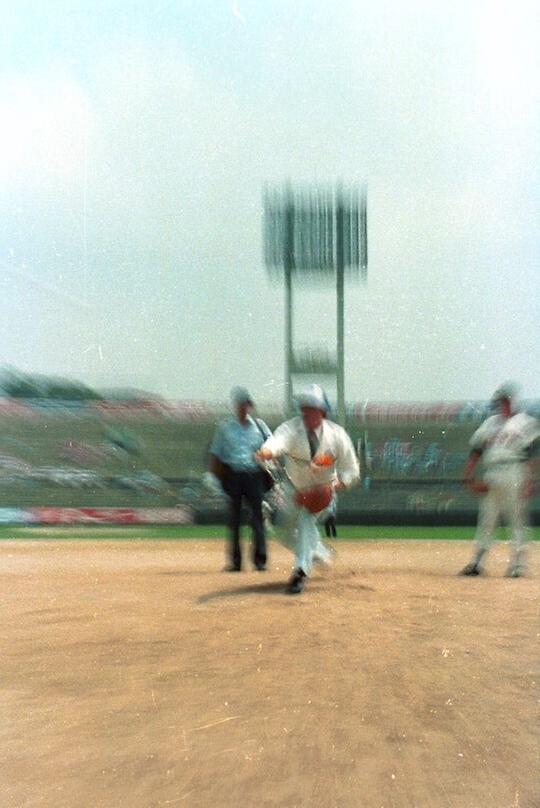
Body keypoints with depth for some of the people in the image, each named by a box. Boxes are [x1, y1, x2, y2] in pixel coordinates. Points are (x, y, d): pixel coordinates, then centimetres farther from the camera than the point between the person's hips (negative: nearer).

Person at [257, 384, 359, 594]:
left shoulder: (337, 435, -22)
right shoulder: (292, 427, -26)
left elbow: (351, 471, -14)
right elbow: (279, 439, -51)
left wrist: (334, 486, -32)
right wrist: (267, 451, -75)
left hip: (321, 490, -2)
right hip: (293, 487, 3)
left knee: (306, 521, -21)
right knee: (287, 522, 11)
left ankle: (301, 571, -14)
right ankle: (319, 552, 38)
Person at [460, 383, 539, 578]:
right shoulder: (490, 423, 17)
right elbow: (475, 451, 14)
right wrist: (469, 477, 4)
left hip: (514, 473, -5)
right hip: (491, 476, 5)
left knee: (517, 520, -3)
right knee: (486, 519, 6)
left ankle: (518, 563, 4)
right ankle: (477, 562, 9)